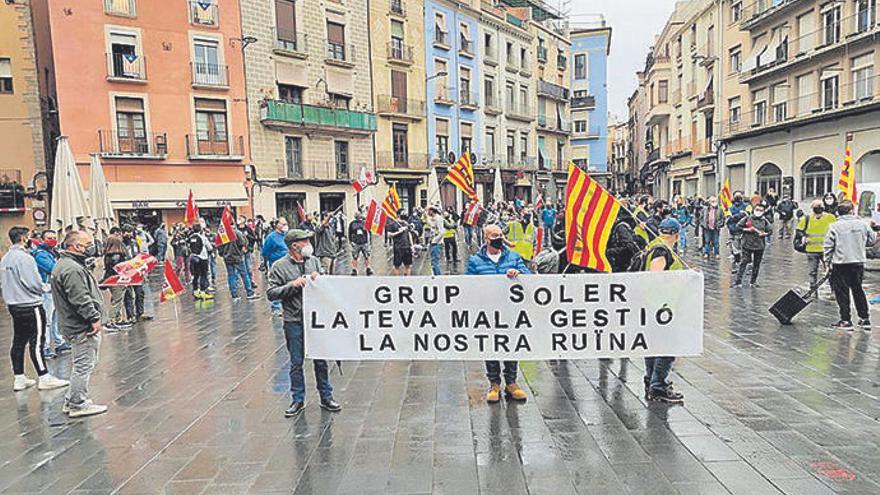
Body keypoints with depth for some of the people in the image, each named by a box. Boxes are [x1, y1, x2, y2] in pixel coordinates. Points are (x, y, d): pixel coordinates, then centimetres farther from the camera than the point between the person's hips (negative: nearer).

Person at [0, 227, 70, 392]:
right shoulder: (25, 257, -17)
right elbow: (34, 284, -19)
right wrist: (41, 289, 0)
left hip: (13, 306, 9)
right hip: (30, 305, -9)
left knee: (18, 342, 12)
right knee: (36, 342, -4)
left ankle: (19, 378, 18)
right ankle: (44, 377, 0)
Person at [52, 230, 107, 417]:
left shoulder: (67, 264, 16)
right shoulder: (72, 269, -21)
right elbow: (81, 299, -26)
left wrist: (94, 317, 20)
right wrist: (94, 318, -19)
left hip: (77, 325, 11)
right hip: (82, 326, -11)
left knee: (82, 364, 20)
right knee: (84, 365, -2)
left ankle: (72, 401, 29)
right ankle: (79, 404, 8)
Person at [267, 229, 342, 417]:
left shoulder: (314, 260, 7)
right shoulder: (279, 266, -4)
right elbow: (271, 294, -9)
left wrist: (319, 278, -8)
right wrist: (292, 285, -19)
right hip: (294, 322, -3)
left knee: (321, 360, 10)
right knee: (296, 363, 8)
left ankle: (326, 397, 23)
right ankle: (298, 400, 22)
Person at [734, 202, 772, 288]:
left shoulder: (765, 221, 6)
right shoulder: (747, 218, 1)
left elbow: (770, 231, 9)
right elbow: (738, 226, 2)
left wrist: (764, 234, -10)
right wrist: (747, 230, -11)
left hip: (759, 245, 3)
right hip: (747, 244, -2)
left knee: (757, 264, 8)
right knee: (744, 262, -6)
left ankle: (754, 281, 20)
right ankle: (738, 281, -6)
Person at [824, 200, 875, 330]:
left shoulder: (835, 226, -9)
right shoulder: (862, 224, 0)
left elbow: (827, 246, -8)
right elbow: (872, 239, 11)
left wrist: (827, 262, 2)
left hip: (840, 264, -4)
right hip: (858, 262, 4)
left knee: (842, 292, 3)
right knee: (858, 290, 17)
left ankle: (846, 321, 4)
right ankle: (865, 319, 23)